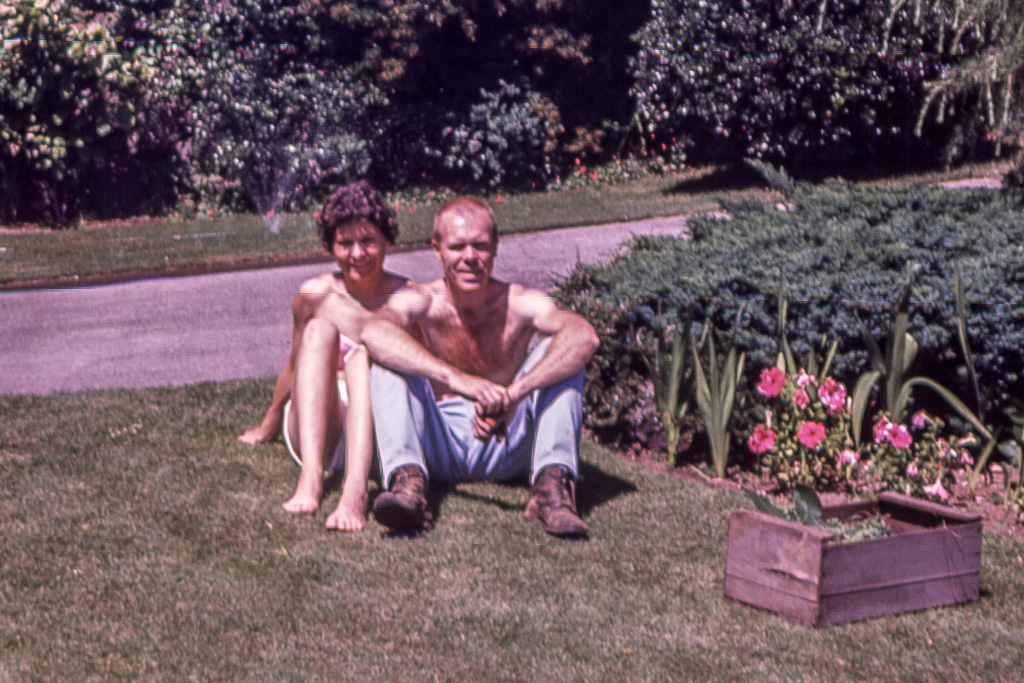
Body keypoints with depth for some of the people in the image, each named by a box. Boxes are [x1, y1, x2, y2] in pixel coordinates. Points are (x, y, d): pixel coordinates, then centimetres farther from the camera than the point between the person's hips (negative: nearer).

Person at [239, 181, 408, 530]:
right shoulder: (315, 296, 4)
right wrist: (268, 427, 29)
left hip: (376, 436, -1)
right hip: (319, 433, 1)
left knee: (365, 350, -28)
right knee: (319, 329, -22)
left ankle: (356, 487, -51)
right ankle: (311, 476, -40)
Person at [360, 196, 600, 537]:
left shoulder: (519, 303, -8)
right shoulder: (421, 303, -9)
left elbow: (584, 336, -28)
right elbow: (374, 330, -34)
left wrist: (514, 394, -43)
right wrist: (459, 380, -47)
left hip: (506, 448, 1)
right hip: (437, 447, 0)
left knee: (557, 350, -18)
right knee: (387, 358, -21)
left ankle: (552, 485, -32)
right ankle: (407, 480, -38)